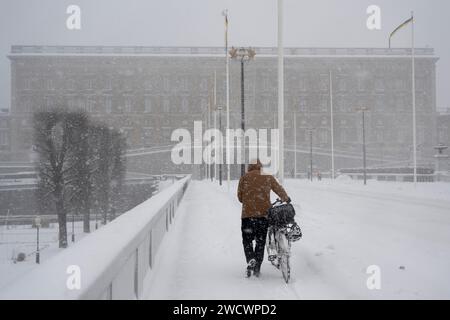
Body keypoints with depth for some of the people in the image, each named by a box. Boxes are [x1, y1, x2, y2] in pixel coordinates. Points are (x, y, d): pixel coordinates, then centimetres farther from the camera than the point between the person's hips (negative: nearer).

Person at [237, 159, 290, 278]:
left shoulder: (244, 177, 4)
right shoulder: (268, 177, 7)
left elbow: (240, 196, 4)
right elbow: (279, 190, 15)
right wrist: (286, 199, 34)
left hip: (248, 214, -1)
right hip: (264, 214, 1)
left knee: (247, 240, 8)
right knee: (261, 241, 11)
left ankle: (251, 260, -18)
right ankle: (257, 268, 11)